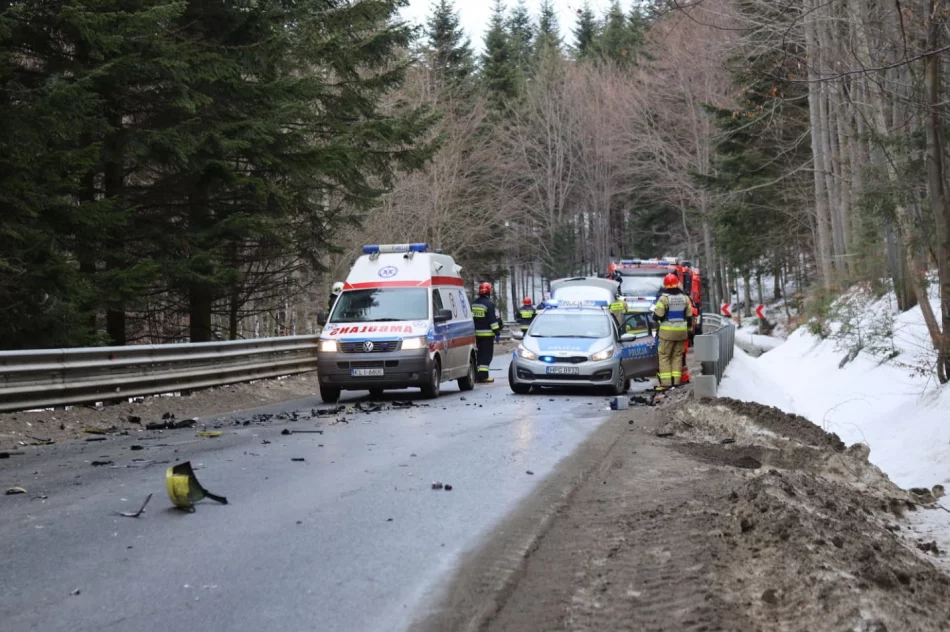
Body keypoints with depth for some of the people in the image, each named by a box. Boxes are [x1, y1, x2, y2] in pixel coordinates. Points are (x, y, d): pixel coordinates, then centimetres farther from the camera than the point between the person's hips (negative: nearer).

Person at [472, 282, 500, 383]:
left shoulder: (473, 303, 12)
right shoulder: (489, 304, -13)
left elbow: (471, 317, 18)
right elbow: (493, 319, -15)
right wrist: (497, 331, -10)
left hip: (476, 333, 7)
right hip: (487, 333, -7)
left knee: (478, 353, 14)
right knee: (487, 354, -6)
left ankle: (477, 374, 16)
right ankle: (483, 375, -11)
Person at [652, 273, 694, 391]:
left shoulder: (664, 298, -12)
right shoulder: (685, 298, 5)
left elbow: (658, 315, -11)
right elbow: (689, 317, 10)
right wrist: (689, 330, 20)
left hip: (667, 331, -5)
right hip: (682, 332, 5)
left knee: (664, 356, 0)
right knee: (677, 356, 12)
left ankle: (666, 382, -7)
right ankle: (676, 380, 8)